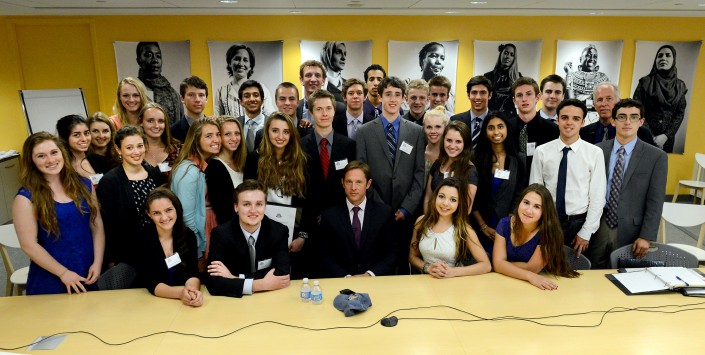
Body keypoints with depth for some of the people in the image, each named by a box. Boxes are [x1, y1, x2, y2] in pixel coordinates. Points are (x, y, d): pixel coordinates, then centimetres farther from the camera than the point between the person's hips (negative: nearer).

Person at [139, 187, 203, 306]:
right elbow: (151, 283, -13)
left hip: (185, 304, 2)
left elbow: (192, 274, -9)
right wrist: (180, 293, -30)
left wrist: (192, 291, -30)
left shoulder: (188, 236, -3)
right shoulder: (141, 240, -9)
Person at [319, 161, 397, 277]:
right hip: (341, 281, 0)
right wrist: (345, 277, -12)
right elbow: (326, 256, 3)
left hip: (376, 279, 0)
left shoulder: (385, 212, 0)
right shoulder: (329, 215, 0)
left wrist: (370, 274, -10)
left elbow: (391, 253, 3)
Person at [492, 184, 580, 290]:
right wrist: (529, 276, -26)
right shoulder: (504, 224, -7)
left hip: (535, 287, -3)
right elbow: (498, 263, -14)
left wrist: (504, 264, -7)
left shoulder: (548, 232, -16)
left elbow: (532, 268, -17)